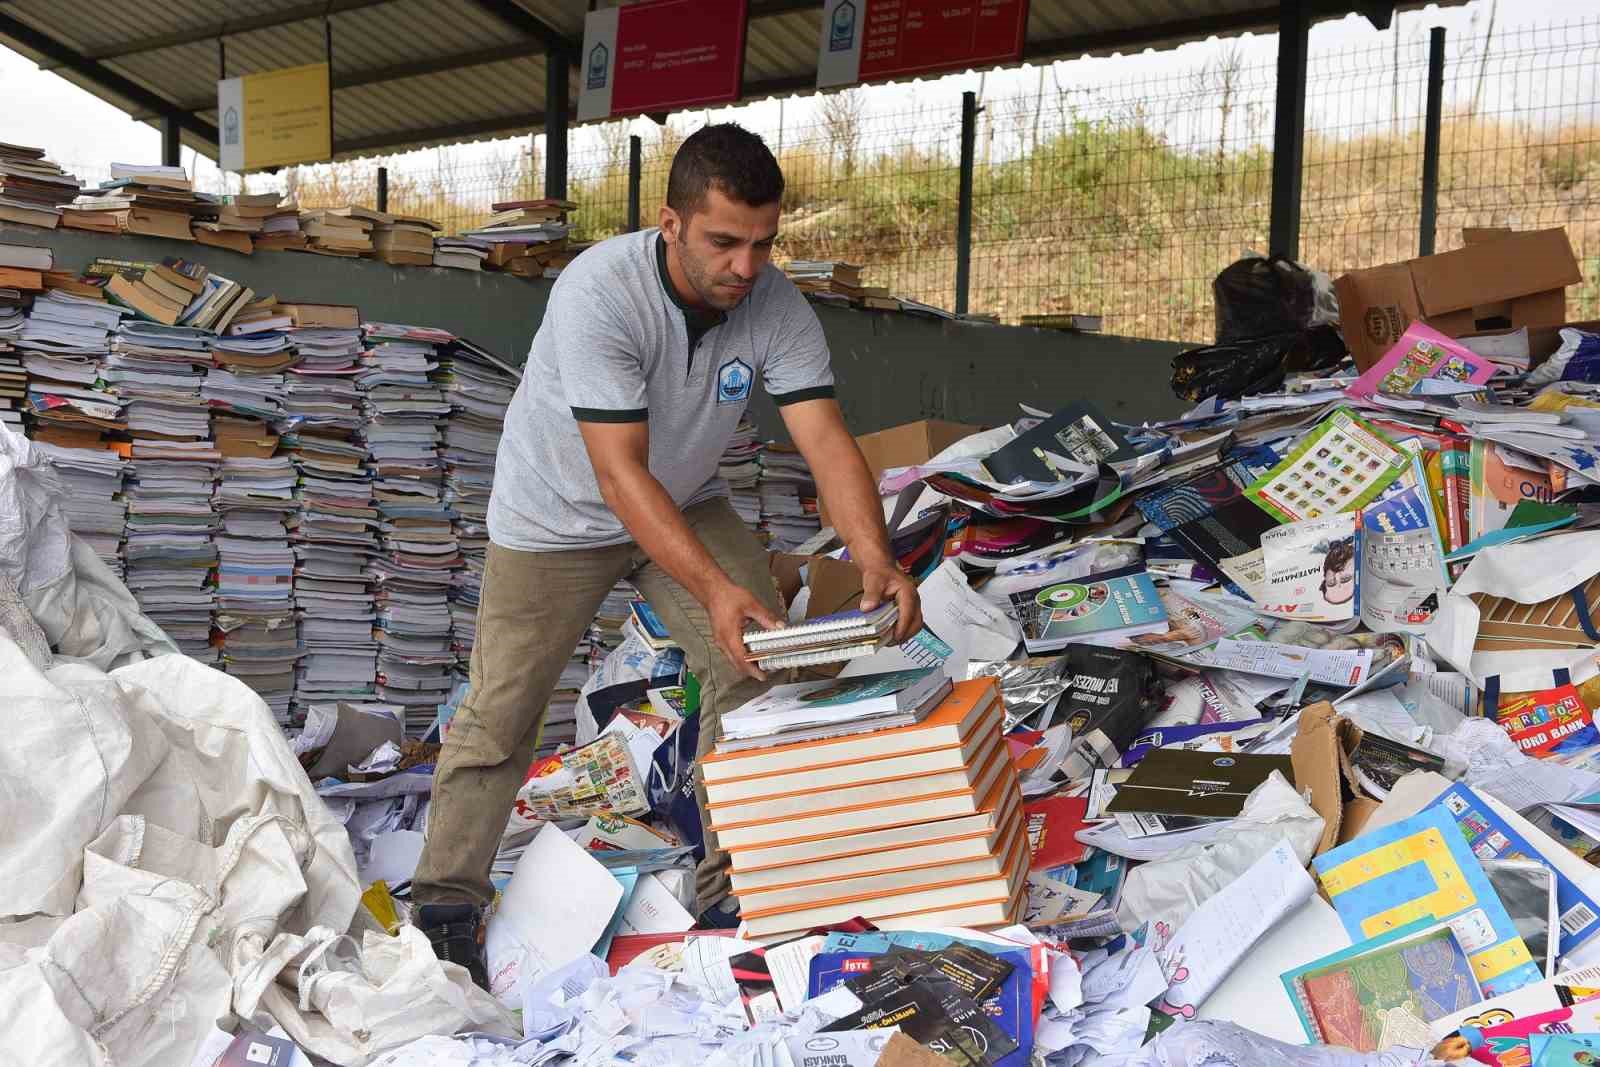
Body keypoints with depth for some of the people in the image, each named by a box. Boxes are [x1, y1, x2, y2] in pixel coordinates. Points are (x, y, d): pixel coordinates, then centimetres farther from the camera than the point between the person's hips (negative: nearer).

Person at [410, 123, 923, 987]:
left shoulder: (777, 308, -20)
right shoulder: (599, 292, -35)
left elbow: (827, 442, -26)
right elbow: (620, 472, -38)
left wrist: (875, 559, -44)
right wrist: (713, 589, -47)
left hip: (685, 502, 4)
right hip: (560, 514, -4)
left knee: (761, 665, -7)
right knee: (500, 711, 0)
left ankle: (734, 883, 7)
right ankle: (446, 906, 16)